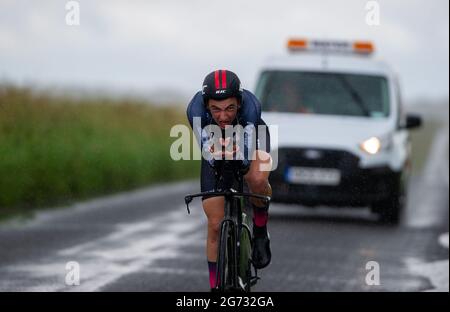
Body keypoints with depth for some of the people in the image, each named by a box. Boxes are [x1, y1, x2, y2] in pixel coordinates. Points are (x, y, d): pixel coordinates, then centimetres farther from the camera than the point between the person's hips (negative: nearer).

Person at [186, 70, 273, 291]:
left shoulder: (250, 106, -40)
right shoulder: (196, 110, -37)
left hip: (249, 143, -1)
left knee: (257, 180, -36)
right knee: (215, 225, -3)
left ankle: (260, 231, -7)